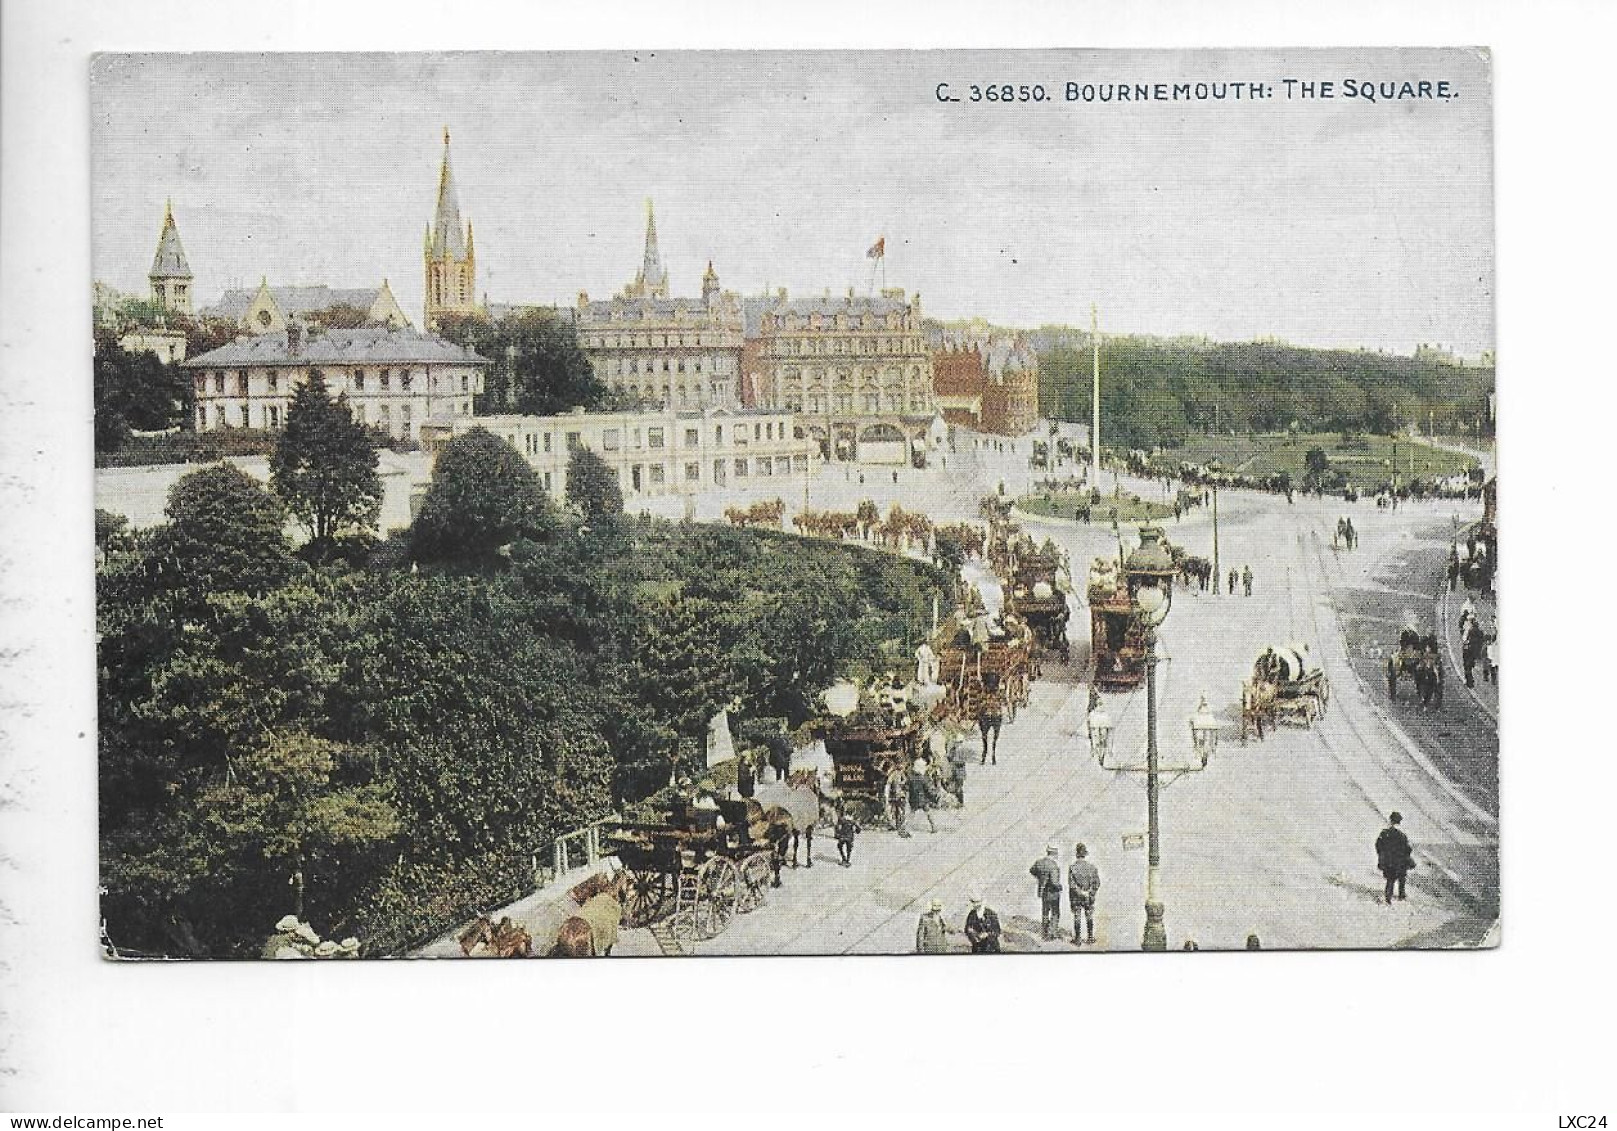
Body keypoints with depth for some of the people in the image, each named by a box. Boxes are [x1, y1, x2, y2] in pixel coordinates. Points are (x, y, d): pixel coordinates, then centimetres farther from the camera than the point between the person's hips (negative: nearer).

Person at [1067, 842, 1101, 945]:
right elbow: (1097, 883, -5)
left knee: (1077, 917, 6)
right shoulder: (1092, 866, -5)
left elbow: (1071, 884, -15)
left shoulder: (1072, 867, -11)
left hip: (1076, 897, -2)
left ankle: (1078, 939, 8)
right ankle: (1090, 937, 21)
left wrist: (1081, 892, -9)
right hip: (1089, 898, 2)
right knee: (1089, 917, 15)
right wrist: (1091, 893, -1)